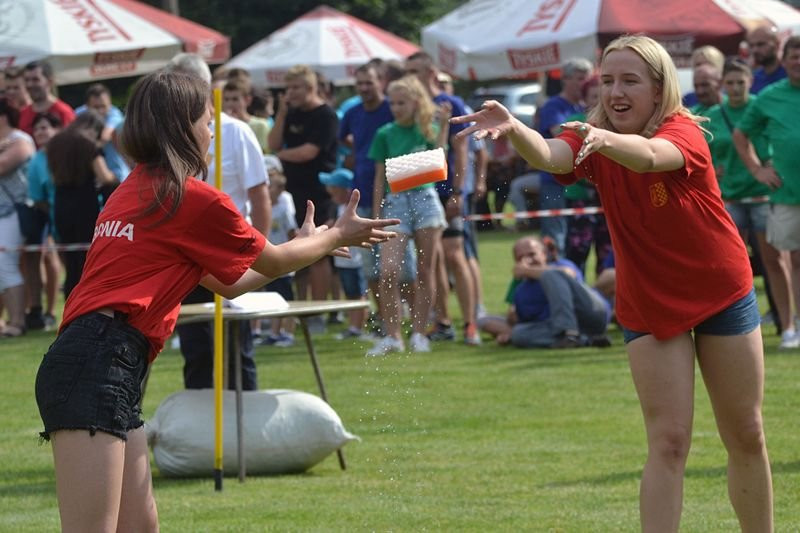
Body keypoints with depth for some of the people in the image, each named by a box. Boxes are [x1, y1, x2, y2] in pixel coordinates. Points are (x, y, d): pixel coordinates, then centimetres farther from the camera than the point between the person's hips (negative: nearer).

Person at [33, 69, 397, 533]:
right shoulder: (195, 199, -3)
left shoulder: (137, 191, 23)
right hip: (100, 366, -10)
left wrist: (308, 246, 41)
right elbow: (272, 262, 13)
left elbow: (227, 282, 31)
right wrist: (336, 236, 30)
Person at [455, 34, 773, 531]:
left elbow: (648, 156, -44)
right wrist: (513, 129, -56)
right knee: (668, 441, -7)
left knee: (747, 438, 9)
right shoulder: (593, 140, -10)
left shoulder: (683, 132, -19)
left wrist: (605, 139, -67)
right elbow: (548, 155, -33)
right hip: (648, 307, 1)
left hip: (723, 296, -1)